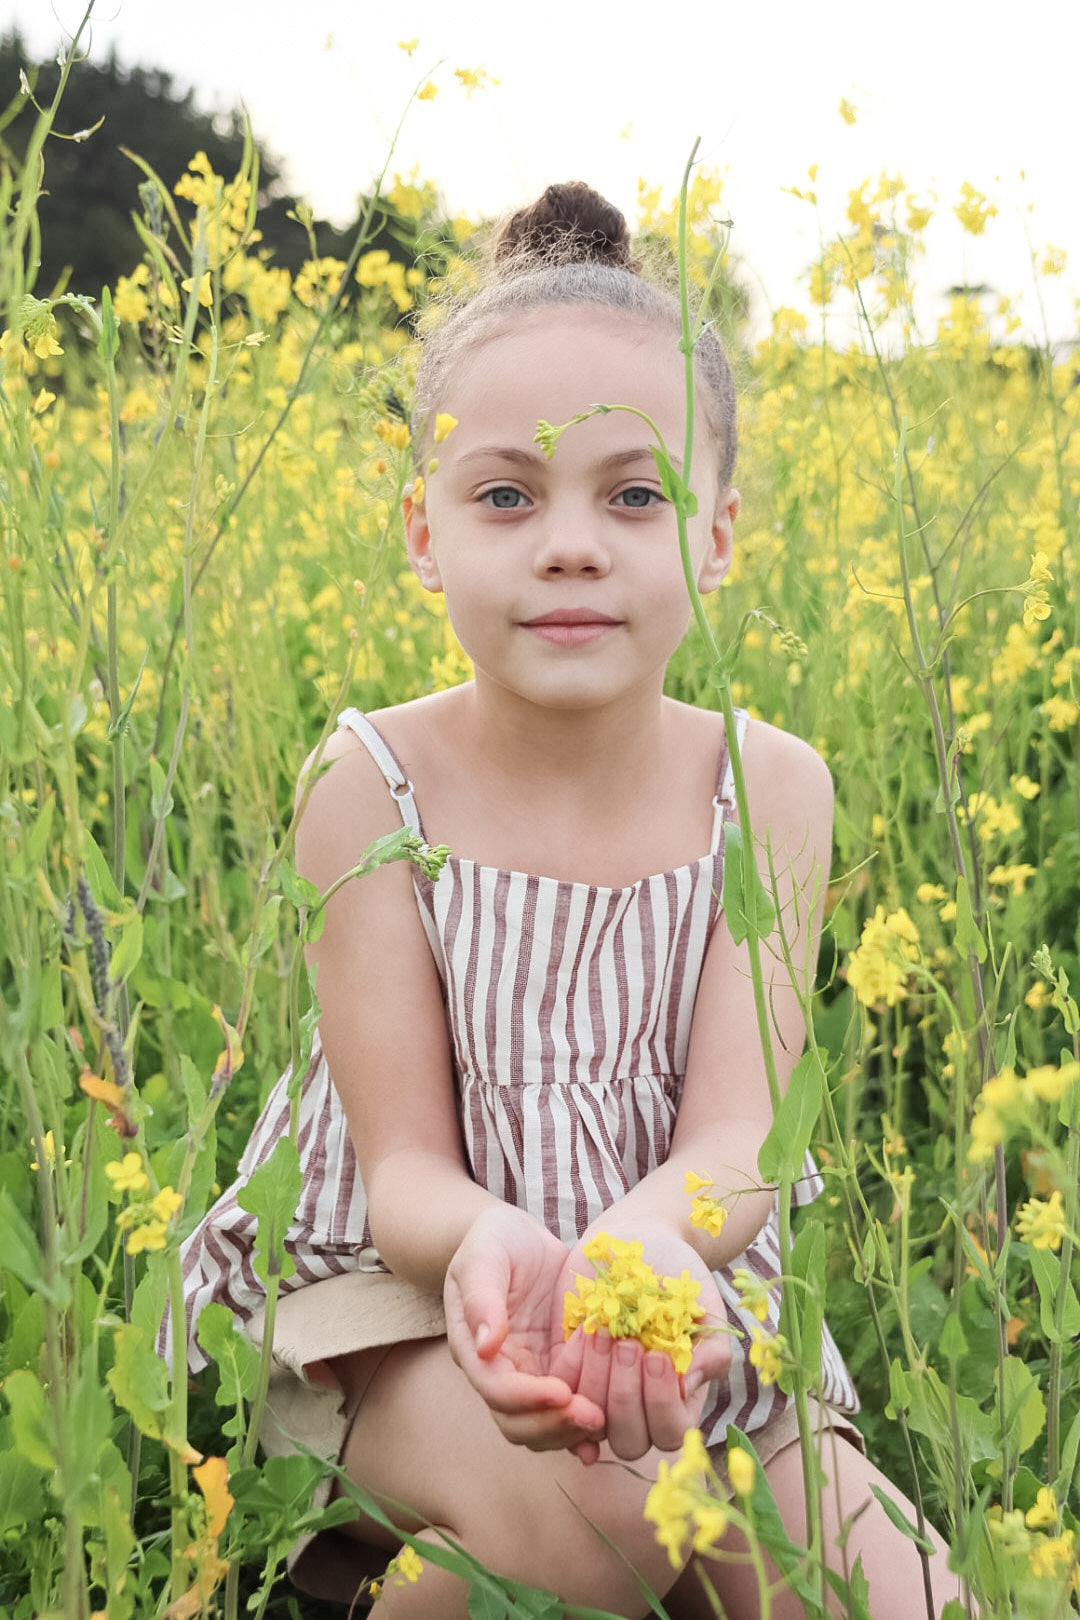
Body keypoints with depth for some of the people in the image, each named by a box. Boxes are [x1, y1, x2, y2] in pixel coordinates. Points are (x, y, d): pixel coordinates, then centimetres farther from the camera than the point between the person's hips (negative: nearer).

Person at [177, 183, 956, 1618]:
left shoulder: (771, 787, -7)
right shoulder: (373, 787, -12)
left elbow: (734, 1138, -14)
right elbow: (403, 1161, -13)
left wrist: (645, 1239, -39)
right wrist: (486, 1244, -39)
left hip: (679, 1321, 3)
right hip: (398, 1305, -2)